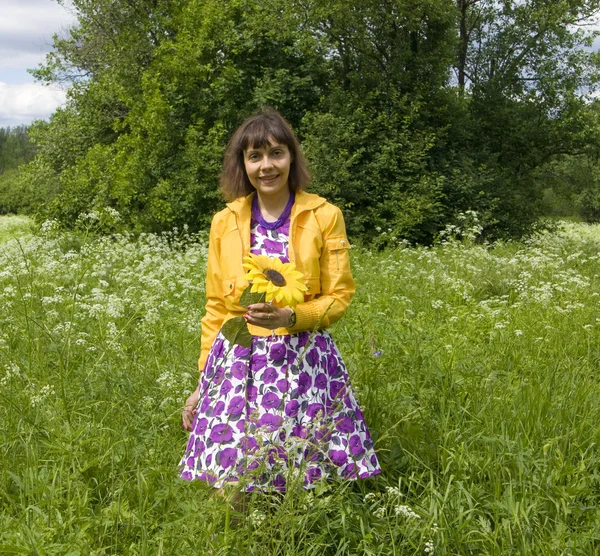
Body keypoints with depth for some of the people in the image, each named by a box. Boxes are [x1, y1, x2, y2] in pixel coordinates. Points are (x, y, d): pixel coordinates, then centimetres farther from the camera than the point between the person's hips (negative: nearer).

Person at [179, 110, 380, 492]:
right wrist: (202, 382, 10)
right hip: (238, 365, 2)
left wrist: (291, 317, -18)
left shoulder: (325, 216, 0)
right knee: (234, 486, 1)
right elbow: (216, 309, 12)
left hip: (305, 363, -1)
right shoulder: (224, 222, 7)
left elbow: (339, 296, 0)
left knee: (309, 481, -1)